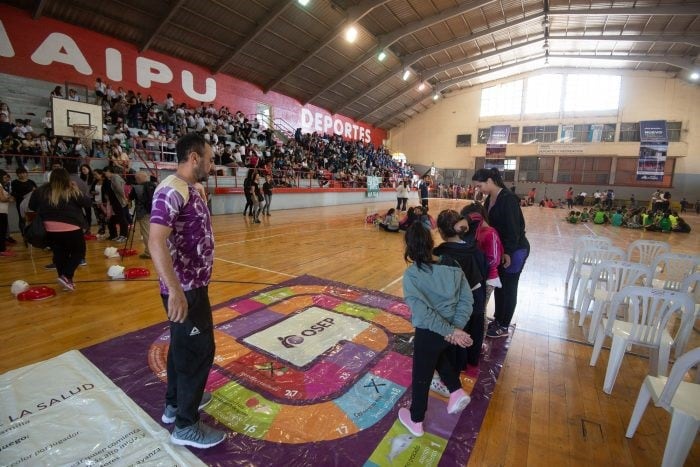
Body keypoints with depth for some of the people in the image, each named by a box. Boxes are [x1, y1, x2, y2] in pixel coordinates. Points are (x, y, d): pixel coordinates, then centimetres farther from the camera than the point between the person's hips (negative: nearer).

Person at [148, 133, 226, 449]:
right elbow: (156, 242, -31)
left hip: (194, 285, 10)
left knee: (183, 346, 22)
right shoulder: (171, 191, -21)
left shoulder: (191, 190, 10)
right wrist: (175, 290, -35)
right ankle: (186, 425, 20)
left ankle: (175, 404, 41)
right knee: (198, 350, 1)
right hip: (185, 289, -10)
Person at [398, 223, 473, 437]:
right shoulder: (453, 266, -6)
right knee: (442, 359, 38)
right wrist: (456, 328, -9)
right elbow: (467, 299, -6)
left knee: (421, 377, 18)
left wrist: (450, 331, -19)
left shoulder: (411, 274, -20)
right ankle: (457, 391, 29)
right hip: (452, 331, 5)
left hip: (428, 333, -5)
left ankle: (416, 421, 38)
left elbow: (422, 310, -25)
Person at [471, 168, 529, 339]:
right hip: (499, 249, 8)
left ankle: (503, 327, 18)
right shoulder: (489, 199, 4)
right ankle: (497, 320, 32)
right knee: (498, 285, 16)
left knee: (508, 288, 4)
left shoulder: (508, 198, -21)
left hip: (515, 250, -8)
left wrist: (508, 252, -22)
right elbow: (486, 222, 8)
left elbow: (513, 227, -23)